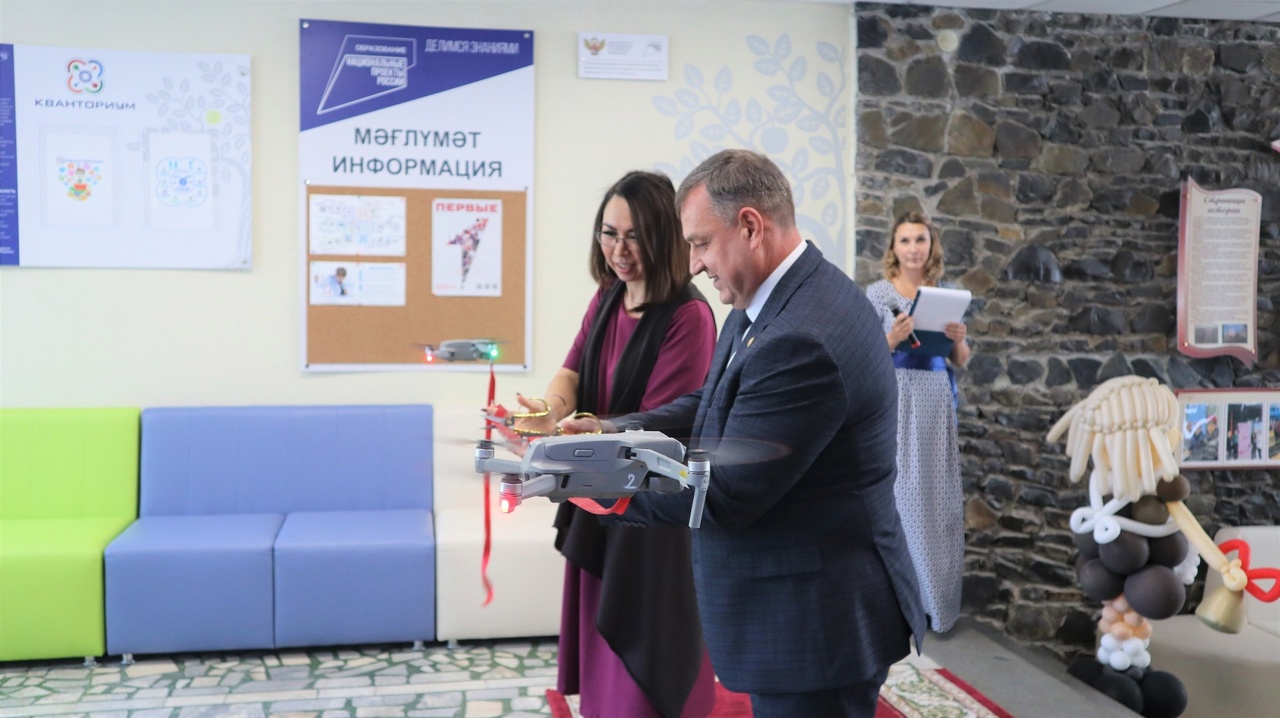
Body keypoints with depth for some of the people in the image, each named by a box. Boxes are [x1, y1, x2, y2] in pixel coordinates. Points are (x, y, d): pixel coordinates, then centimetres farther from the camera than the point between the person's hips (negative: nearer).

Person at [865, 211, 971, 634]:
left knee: (938, 492, 5)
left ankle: (935, 595, 17)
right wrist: (893, 339, -19)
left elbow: (961, 361, 14)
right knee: (898, 489, -5)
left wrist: (958, 340, -7)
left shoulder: (948, 292, 10)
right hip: (895, 397, -3)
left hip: (937, 398, 4)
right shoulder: (879, 293, 0)